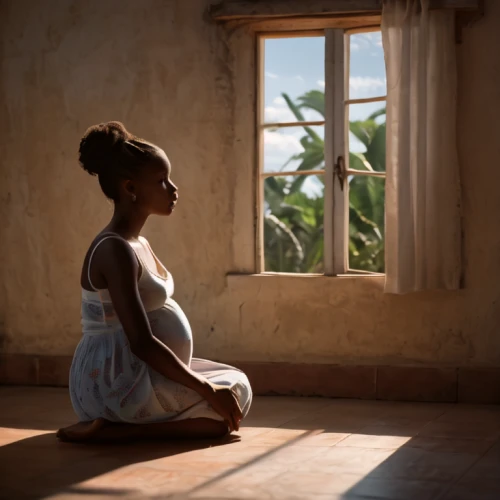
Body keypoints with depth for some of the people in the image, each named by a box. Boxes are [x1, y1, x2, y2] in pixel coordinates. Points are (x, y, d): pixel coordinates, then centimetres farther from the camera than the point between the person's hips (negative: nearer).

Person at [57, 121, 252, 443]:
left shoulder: (139, 244, 12)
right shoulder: (116, 250, -20)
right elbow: (141, 342, -26)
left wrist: (204, 384, 13)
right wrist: (207, 390, -22)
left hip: (138, 374, 10)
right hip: (116, 381, -10)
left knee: (236, 383, 20)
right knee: (234, 398, -6)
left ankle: (115, 423, 8)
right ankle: (115, 429, -9)